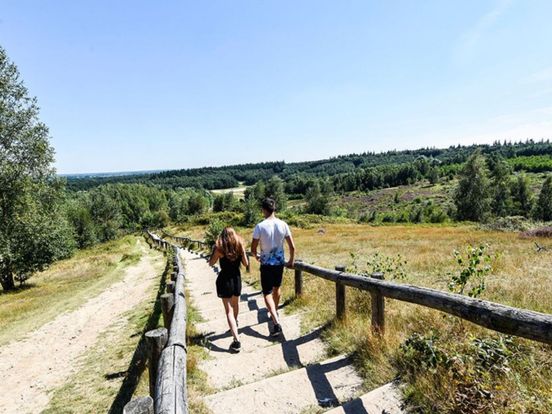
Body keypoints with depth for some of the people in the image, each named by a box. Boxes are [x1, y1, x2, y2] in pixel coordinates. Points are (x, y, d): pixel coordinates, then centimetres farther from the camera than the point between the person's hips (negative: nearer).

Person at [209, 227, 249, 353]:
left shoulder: (219, 248, -11)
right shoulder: (240, 246, -4)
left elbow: (211, 263, 1)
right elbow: (246, 264, 1)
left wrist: (213, 250, 11)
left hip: (224, 280, -4)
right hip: (237, 278, 4)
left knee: (229, 310, -3)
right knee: (235, 304, 28)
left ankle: (237, 341, -11)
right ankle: (235, 323, 54)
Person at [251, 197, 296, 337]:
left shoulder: (260, 226, -16)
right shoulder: (283, 225, -6)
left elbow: (253, 249, -10)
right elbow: (292, 247, -3)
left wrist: (256, 256, 13)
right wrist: (291, 261, 12)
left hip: (266, 263, -4)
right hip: (280, 262, 4)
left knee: (267, 293, 4)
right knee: (276, 288, 25)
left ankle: (277, 324, -9)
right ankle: (275, 313, 44)